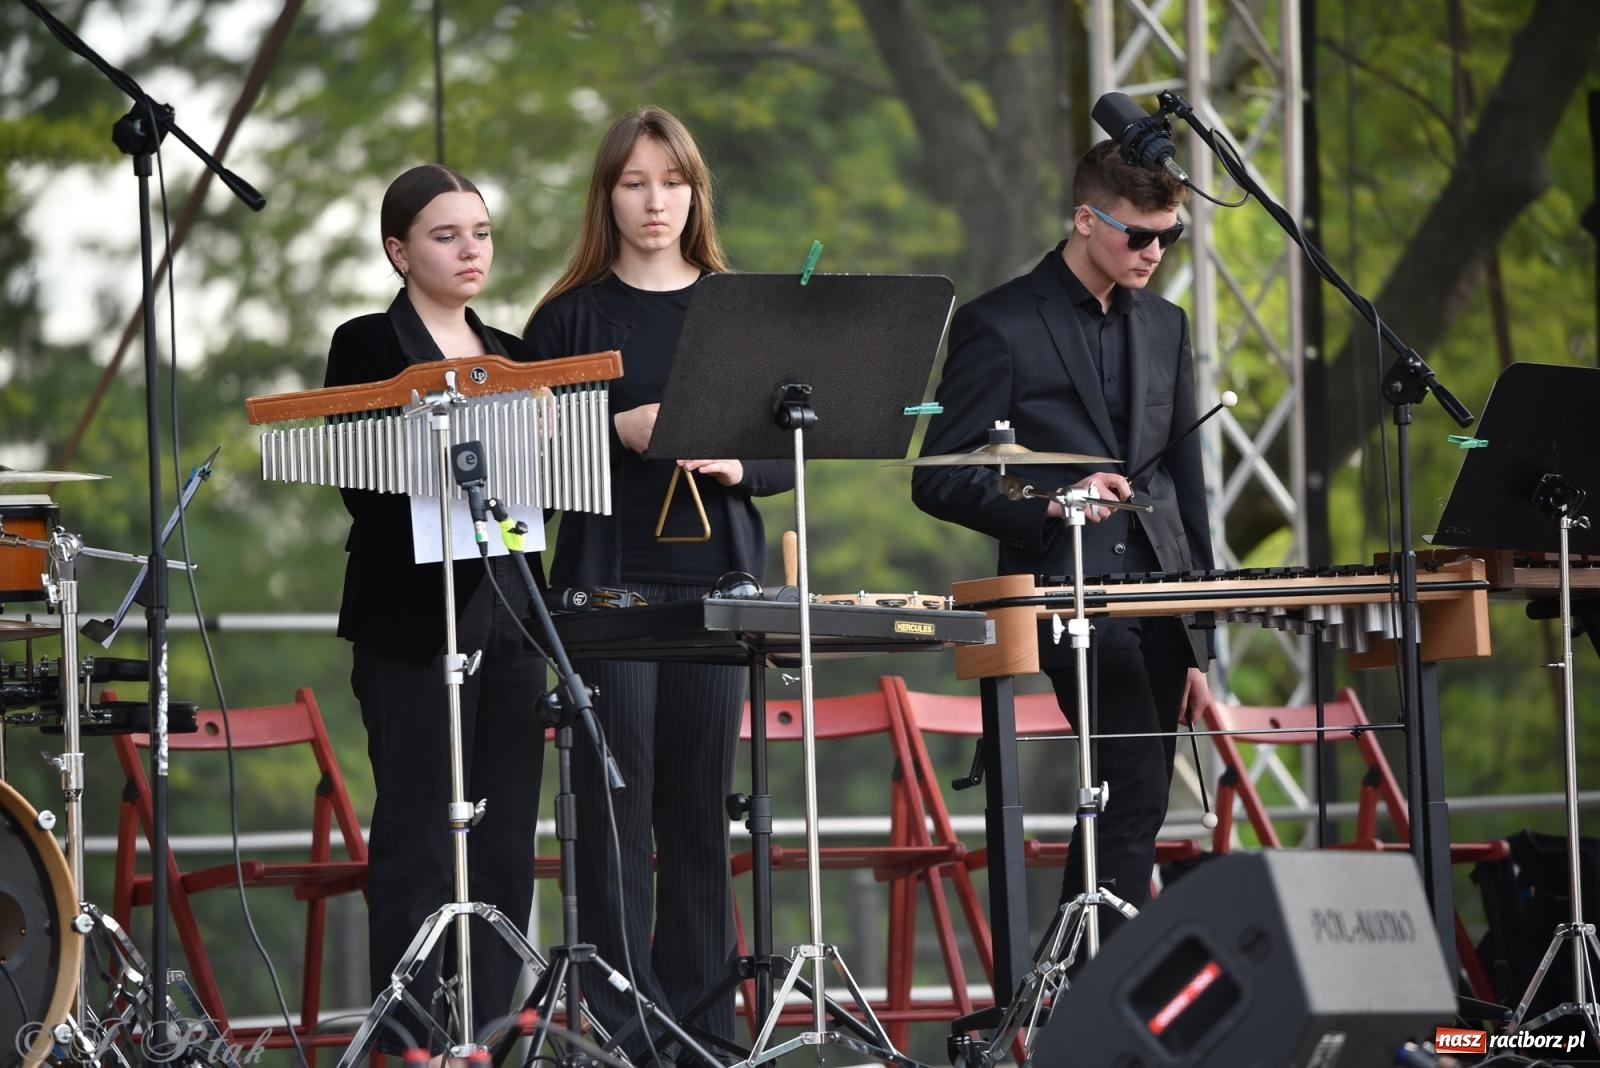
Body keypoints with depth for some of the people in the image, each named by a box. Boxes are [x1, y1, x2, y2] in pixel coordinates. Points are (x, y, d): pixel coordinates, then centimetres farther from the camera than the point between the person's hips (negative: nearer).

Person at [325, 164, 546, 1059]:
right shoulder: (370, 347, -1)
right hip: (413, 618, -6)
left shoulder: (510, 355, 17)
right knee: (419, 837, -6)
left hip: (507, 608, 6)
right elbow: (363, 483, -10)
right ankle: (410, 1039, -4)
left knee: (506, 839, 4)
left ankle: (490, 1030, 9)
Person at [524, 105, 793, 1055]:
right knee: (617, 802, -4)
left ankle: (702, 1013, 10)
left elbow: (791, 452, 11)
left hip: (715, 578, 2)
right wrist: (622, 433, -14)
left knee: (701, 803, 4)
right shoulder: (574, 315, 3)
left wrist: (736, 466, -9)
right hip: (610, 576, -2)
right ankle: (621, 1022, -1)